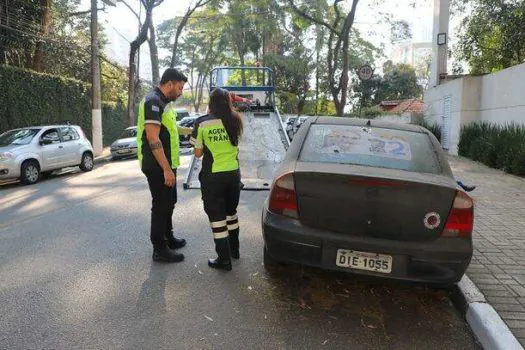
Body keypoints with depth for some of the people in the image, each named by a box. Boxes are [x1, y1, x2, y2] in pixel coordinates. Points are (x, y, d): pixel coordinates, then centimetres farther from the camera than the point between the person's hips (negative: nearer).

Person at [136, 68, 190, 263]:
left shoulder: (162, 102, 14)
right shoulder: (153, 101, -18)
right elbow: (153, 138, -25)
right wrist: (166, 169, -25)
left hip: (165, 164, 10)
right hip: (158, 166, -10)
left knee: (169, 202, 20)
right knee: (161, 205, -2)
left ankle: (168, 238, 35)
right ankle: (159, 250, 9)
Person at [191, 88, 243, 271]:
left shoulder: (202, 122, -8)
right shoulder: (235, 120, 2)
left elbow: (198, 153, -4)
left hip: (212, 176, -4)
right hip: (233, 174, 4)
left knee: (217, 217, 5)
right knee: (230, 212, 21)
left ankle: (224, 259, 11)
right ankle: (234, 249, 34)